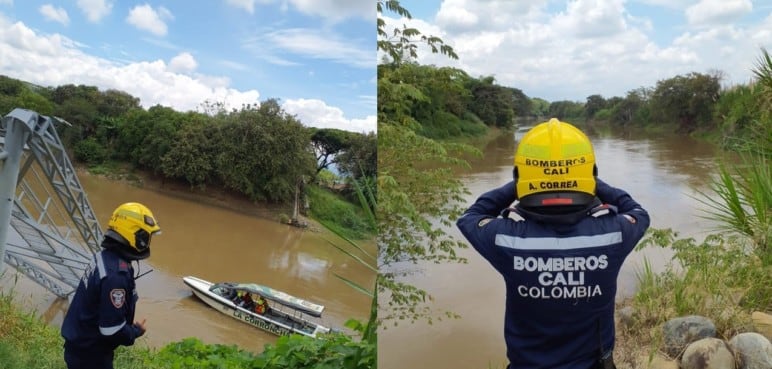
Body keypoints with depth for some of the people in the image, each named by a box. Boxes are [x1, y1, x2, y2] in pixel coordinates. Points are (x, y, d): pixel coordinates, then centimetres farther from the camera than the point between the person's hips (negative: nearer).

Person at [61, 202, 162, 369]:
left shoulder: (106, 257, -2)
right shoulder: (115, 275, -31)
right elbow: (112, 329, -29)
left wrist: (130, 326, 6)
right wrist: (136, 331, -11)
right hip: (89, 353, -9)